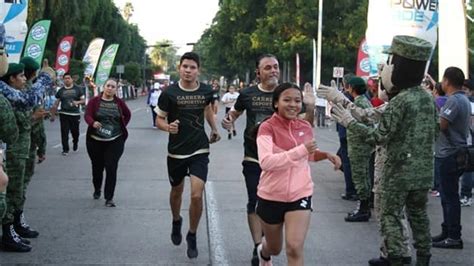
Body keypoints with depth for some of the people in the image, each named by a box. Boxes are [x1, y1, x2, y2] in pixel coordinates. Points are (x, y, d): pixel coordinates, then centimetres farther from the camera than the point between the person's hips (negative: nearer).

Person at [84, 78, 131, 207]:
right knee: (97, 167, 12)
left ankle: (109, 198, -3)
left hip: (115, 141, 0)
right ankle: (97, 190, 40)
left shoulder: (119, 102, 3)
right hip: (95, 140, 0)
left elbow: (128, 114, 17)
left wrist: (122, 126, 5)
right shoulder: (94, 101, -2)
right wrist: (93, 123, -32)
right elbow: (87, 115, -12)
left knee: (111, 168, -8)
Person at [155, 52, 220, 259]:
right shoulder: (169, 93, -10)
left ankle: (192, 236, 9)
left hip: (199, 150, 0)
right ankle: (176, 221, 50)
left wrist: (214, 129, 18)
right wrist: (168, 127, -23)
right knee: (177, 191, 19)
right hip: (176, 151, 0)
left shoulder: (206, 91, -2)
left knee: (197, 195, -12)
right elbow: (159, 120, -3)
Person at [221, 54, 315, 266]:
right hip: (253, 159, 1)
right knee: (254, 204, 0)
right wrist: (228, 120, -4)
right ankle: (258, 248, 6)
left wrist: (310, 107, -25)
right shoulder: (247, 94, -1)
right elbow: (234, 112, 19)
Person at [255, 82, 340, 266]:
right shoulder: (267, 127, -15)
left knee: (294, 247, -15)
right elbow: (266, 162, -31)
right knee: (275, 248, 19)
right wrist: (300, 150, -34)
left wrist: (326, 155, 0)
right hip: (271, 196, -2)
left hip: (300, 194, 2)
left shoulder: (306, 127, 0)